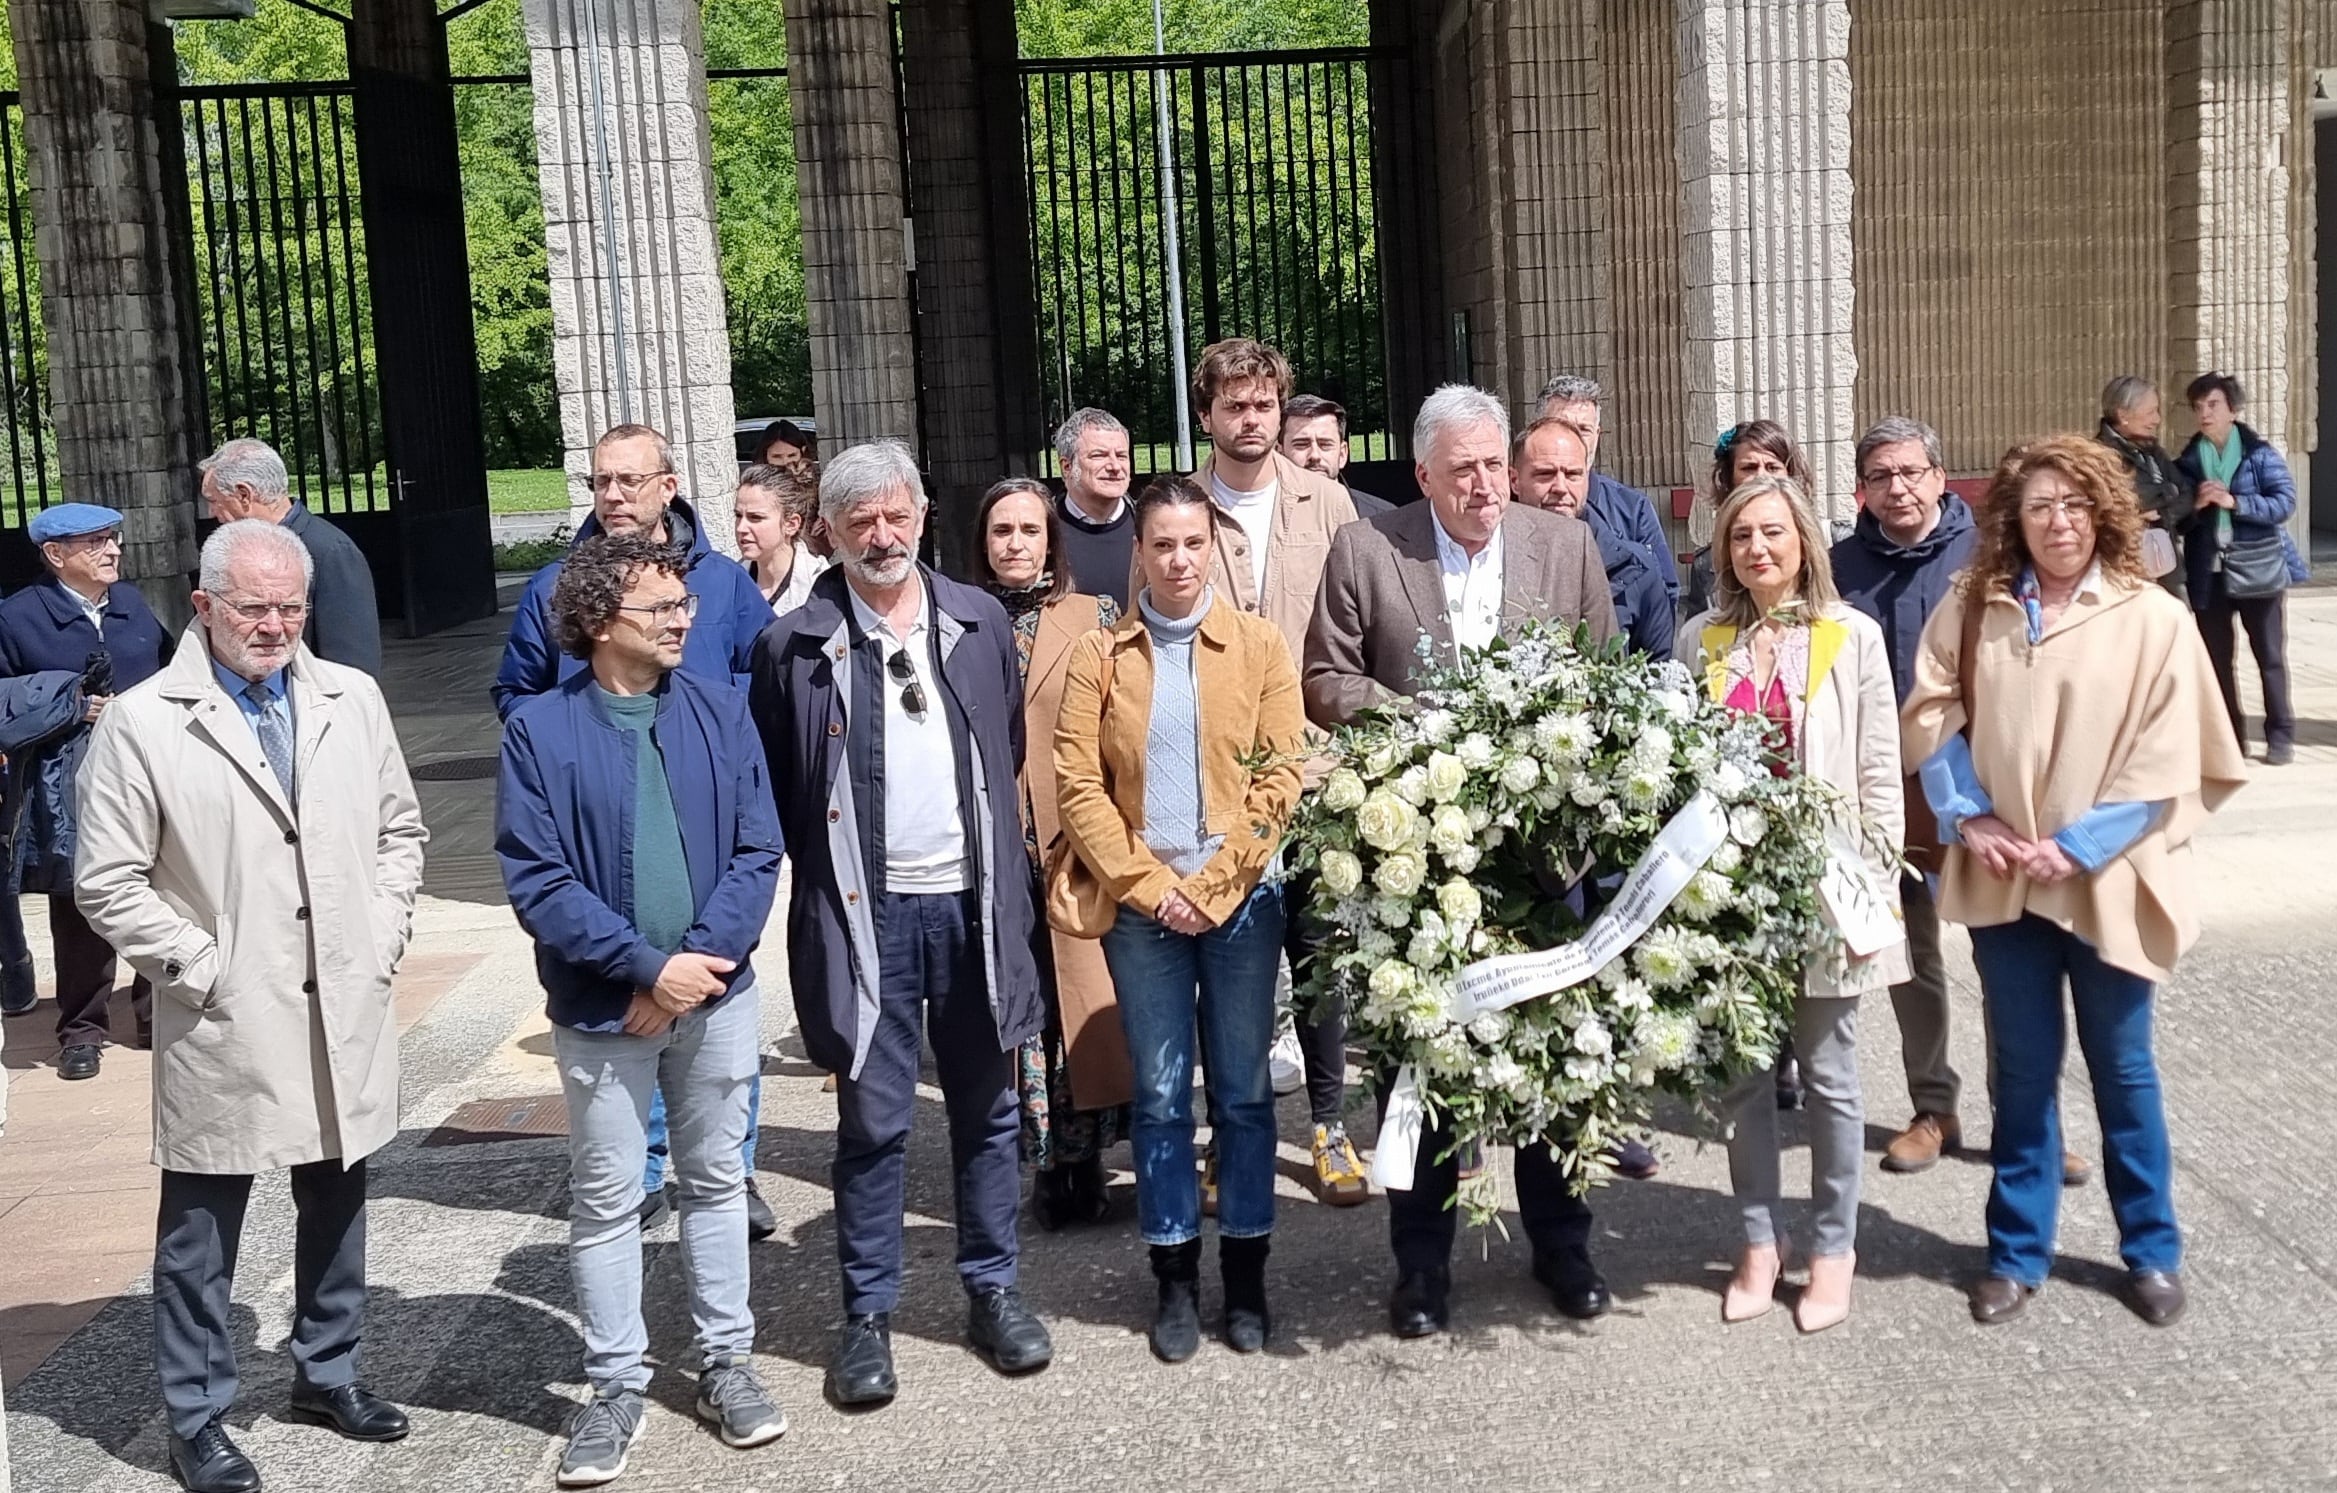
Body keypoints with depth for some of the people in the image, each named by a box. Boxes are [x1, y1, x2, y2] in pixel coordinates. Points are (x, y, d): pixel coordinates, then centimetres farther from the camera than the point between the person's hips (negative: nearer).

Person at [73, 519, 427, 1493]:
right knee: (202, 1230, 7)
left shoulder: (353, 700, 5)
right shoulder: (142, 722, -9)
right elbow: (107, 881, -7)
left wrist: (383, 936, 4)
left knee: (337, 1206, 17)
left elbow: (399, 829, 13)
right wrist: (201, 968, -10)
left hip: (346, 1012, 4)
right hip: (224, 1026, -4)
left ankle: (326, 1373, 36)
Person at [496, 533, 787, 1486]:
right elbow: (535, 879, -13)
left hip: (717, 995, 2)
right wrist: (648, 966, -17)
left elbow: (757, 851, -3)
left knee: (716, 1181, 14)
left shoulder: (721, 713, -1)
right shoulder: (540, 731, -9)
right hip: (601, 1007, -2)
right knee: (606, 1199, 9)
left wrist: (702, 959, -15)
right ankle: (617, 1386, 23)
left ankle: (725, 1363, 29)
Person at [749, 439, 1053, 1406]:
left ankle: (992, 1290, 26)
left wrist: (1000, 870, 11)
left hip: (971, 903, 3)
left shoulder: (980, 621, 6)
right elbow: (772, 786, 1)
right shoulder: (795, 645, -3)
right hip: (863, 914, -2)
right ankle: (867, 1316, 17)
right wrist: (822, 874, 0)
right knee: (872, 1122, 4)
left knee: (987, 1109, 12)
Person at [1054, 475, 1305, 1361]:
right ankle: (1176, 1279, 17)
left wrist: (1211, 883, -10)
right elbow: (1078, 786, -2)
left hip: (1241, 901, 0)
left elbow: (1281, 773, -3)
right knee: (1161, 1096, 6)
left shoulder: (1260, 646, 3)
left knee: (1244, 1092, 7)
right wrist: (1149, 887, -10)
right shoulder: (1097, 657, 3)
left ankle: (1246, 1272, 19)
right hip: (1140, 908, 0)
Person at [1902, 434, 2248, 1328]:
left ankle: (2152, 1249, 29)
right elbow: (1931, 718, 4)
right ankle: (2017, 1254, 24)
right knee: (2022, 1070, 11)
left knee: (2122, 1069, 11)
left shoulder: (2152, 620, -5)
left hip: (2106, 881, -2)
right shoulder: (1971, 607, 2)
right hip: (2003, 881, 2)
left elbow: (2167, 761, -8)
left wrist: (2079, 846, -14)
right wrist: (1967, 816, -8)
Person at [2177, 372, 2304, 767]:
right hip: (2208, 572, 3)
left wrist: (2235, 502, -21)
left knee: (2270, 655, 1)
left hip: (2258, 568, -3)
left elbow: (2285, 502, -11)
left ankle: (2280, 735, 8)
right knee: (2215, 657, 9)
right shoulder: (2189, 460, 6)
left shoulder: (2259, 453, -3)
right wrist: (2196, 504, -12)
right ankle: (2228, 733, 19)